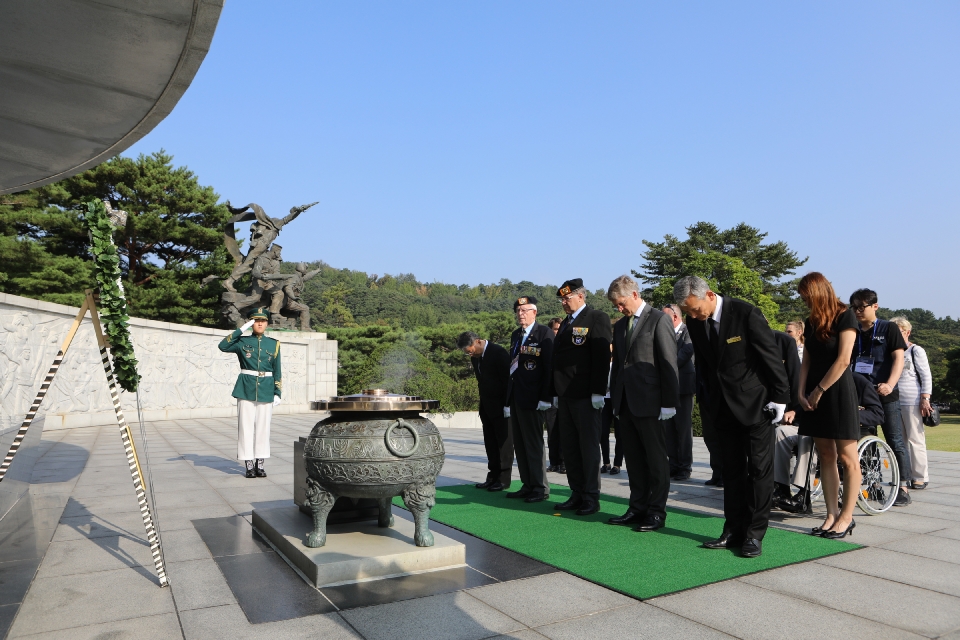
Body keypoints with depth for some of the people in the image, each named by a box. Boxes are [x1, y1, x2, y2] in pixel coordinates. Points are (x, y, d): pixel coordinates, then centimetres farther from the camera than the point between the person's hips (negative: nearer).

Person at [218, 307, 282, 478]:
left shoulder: (273, 344, 7)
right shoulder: (243, 341, 3)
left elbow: (277, 371, 8)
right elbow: (223, 346, -16)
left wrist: (277, 393, 3)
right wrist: (241, 329, -15)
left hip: (266, 391, 2)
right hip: (246, 390, -1)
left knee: (263, 426, 4)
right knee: (246, 426, 0)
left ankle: (260, 464, 13)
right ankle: (249, 465, 8)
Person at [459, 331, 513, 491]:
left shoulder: (499, 353, -15)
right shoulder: (475, 357, 8)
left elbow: (507, 380, -15)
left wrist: (507, 405, -16)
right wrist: (483, 405, 10)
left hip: (501, 406, -8)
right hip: (487, 406, 8)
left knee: (504, 442, 0)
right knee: (491, 444, 10)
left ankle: (504, 478, 6)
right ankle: (493, 477, 17)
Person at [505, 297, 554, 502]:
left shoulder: (544, 333, -6)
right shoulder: (515, 335, 17)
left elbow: (549, 366, -12)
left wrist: (546, 397, -17)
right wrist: (508, 398, 15)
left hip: (531, 398, -8)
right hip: (515, 397, 8)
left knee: (534, 443, -2)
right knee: (519, 444, 10)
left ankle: (540, 488, 8)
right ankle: (528, 485, 18)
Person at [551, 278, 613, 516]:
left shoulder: (597, 318, -5)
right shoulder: (565, 324, 20)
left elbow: (602, 356, -13)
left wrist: (598, 392, -18)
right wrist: (556, 393, 15)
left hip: (586, 396, -8)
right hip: (565, 396, 8)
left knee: (589, 447, 0)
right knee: (569, 447, 10)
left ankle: (591, 496, 9)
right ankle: (577, 494, 20)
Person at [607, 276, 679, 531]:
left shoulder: (659, 320, -6)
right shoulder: (620, 325, 16)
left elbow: (669, 363, -10)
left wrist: (668, 403, -13)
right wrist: (615, 399, 14)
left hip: (650, 403, -7)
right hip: (626, 402, 7)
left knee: (656, 459, 3)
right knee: (634, 458, 12)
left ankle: (657, 512, 12)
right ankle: (638, 508, 21)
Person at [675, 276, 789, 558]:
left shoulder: (747, 314, -18)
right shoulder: (694, 321, -1)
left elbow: (771, 356, -13)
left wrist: (780, 397, -11)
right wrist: (710, 398, 13)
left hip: (755, 404, -5)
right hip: (723, 406, 6)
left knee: (759, 469, 2)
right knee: (731, 470, 11)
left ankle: (755, 534, 11)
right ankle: (734, 531, 18)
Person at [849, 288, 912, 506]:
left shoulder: (889, 329, 0)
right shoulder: (853, 333, 12)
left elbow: (898, 358, -7)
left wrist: (890, 384, -22)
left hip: (885, 396, -5)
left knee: (895, 441, -2)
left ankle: (903, 488, 3)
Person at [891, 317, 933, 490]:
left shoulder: (916, 351, -1)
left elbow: (926, 377, -5)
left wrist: (925, 399, -12)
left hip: (912, 402, -6)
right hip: (894, 402, 6)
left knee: (915, 439, -3)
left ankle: (921, 477, 4)